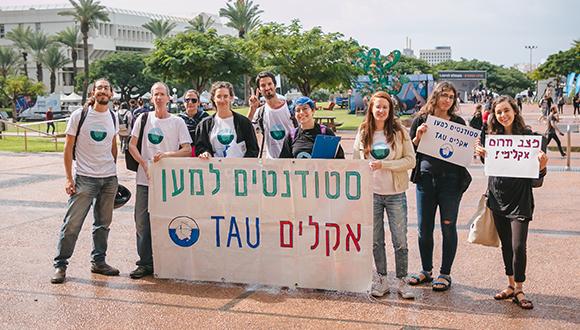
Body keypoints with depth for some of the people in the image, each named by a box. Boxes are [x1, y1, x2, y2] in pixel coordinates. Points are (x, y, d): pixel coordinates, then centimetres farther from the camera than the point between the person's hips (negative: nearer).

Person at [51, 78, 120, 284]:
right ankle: (60, 265, 6)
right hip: (84, 178, -4)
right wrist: (69, 178, -9)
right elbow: (68, 148, -4)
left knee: (103, 223, 12)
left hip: (109, 178, 5)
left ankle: (98, 261, 24)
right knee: (72, 223, -5)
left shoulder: (113, 118, 9)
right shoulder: (79, 116, -4)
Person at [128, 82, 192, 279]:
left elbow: (187, 150, -3)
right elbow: (132, 146, 8)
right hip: (145, 179, 2)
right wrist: (144, 164, -5)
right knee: (142, 222, 2)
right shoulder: (143, 119, 8)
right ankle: (145, 264, 11)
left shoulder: (177, 122, 2)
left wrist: (166, 154, -17)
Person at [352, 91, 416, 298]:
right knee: (376, 241, 11)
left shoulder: (399, 132, -4)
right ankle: (381, 281, 23)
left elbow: (411, 160, -8)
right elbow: (356, 162, 9)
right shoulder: (363, 133, 3)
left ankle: (402, 283, 15)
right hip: (371, 193, 2)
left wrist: (383, 165, -17)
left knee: (400, 242, 3)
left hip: (395, 193, -2)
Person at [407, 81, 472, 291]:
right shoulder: (421, 120, 4)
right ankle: (426, 270, 25)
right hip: (425, 177, 1)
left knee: (448, 227, 4)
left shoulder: (458, 123, 5)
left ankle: (445, 273, 17)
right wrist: (417, 137, -13)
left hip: (451, 179, -1)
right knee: (424, 227, 8)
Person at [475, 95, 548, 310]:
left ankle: (519, 290, 10)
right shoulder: (491, 136, 3)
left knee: (518, 247, -6)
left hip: (520, 199, -4)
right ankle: (511, 285, 27)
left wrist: (541, 167, -25)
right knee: (506, 245, 13)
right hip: (497, 198, 4)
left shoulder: (528, 136, -7)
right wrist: (481, 154, -5)